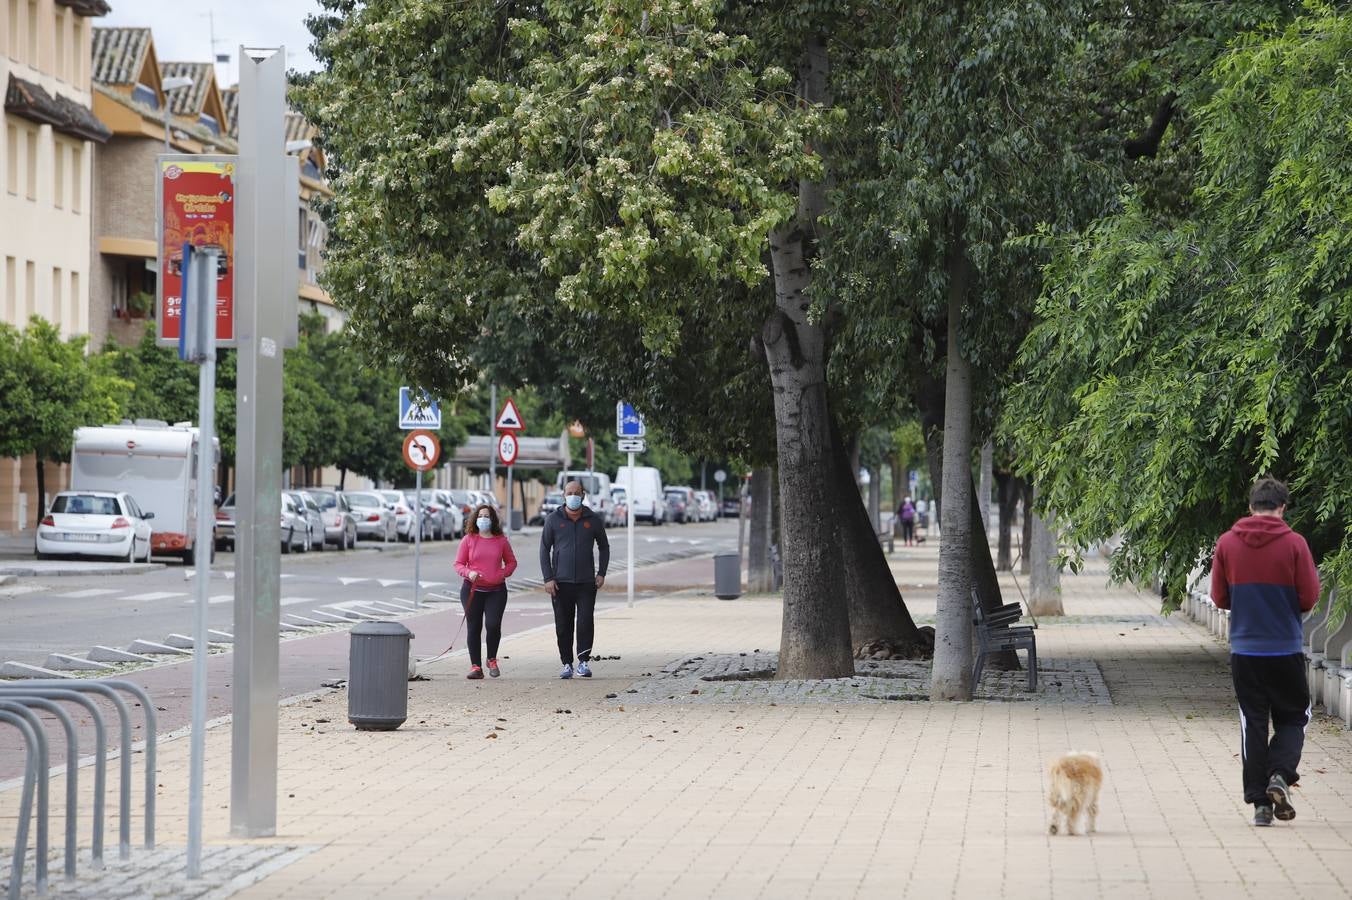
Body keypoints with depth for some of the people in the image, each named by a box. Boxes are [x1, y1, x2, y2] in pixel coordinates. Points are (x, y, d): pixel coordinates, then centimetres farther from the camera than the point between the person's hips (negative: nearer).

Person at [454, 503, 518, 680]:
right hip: (472, 590, 0)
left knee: (493, 624, -13)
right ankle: (475, 666, 5)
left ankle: (492, 660, 10)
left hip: (496, 590, 0)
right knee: (473, 627, 0)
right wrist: (469, 573, -14)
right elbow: (458, 564, 5)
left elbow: (511, 562, 17)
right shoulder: (468, 539, 4)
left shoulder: (501, 540, 7)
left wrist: (503, 573, -2)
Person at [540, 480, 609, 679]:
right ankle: (567, 664, 10)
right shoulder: (553, 520, 2)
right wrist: (548, 578, -4)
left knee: (586, 622, -10)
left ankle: (583, 661, -2)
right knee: (563, 625, 2)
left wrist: (601, 573, 6)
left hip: (587, 582, 0)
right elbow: (544, 549, 4)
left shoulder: (593, 520, 5)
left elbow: (604, 547, 17)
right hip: (561, 582, 0)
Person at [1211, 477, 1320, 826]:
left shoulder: (1227, 543, -1)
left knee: (1253, 724, 7)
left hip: (1244, 650, 2)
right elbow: (1309, 598, -5)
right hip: (1286, 651, -2)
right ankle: (1280, 775, -10)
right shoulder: (1294, 543, -7)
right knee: (1293, 718, 13)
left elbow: (1219, 598, 5)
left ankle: (1259, 801, 4)